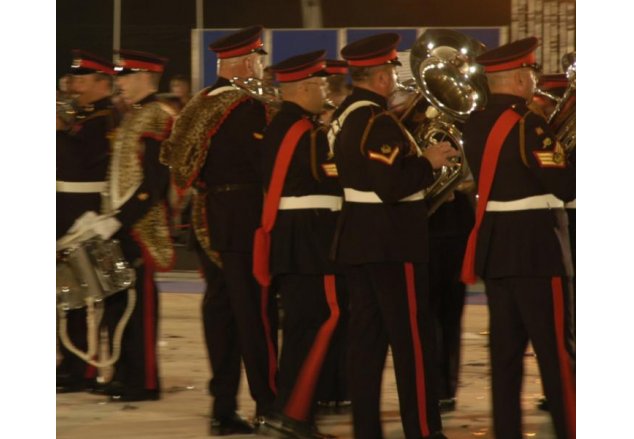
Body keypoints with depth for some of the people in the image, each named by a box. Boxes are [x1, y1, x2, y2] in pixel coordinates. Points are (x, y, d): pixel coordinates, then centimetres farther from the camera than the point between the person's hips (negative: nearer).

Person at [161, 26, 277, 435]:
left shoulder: (201, 104, 12)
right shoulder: (248, 108, -15)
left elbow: (184, 160, 14)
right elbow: (268, 164, -19)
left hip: (208, 221, 8)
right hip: (245, 222, -8)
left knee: (220, 309, 10)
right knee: (256, 313, -4)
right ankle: (269, 406, -2)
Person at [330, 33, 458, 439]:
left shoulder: (345, 116, 11)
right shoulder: (379, 122, -19)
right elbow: (392, 187, -25)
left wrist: (414, 155, 13)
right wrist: (429, 162, -13)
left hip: (356, 237, 9)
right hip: (392, 242, -9)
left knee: (367, 336, 10)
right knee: (413, 338, -4)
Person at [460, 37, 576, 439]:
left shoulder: (475, 124, 9)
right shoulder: (528, 125, -16)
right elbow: (565, 187, -19)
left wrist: (550, 143, 15)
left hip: (494, 246, 8)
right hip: (536, 246, -8)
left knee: (506, 347, 8)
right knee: (556, 348, -4)